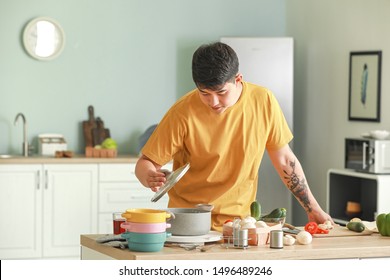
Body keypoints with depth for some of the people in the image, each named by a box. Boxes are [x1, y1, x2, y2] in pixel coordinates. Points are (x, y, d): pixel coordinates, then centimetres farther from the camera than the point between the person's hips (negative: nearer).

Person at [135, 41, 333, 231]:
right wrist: (150, 177, -30)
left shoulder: (263, 101, -5)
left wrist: (313, 209, 8)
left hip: (239, 218, 6)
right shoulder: (183, 113, -14)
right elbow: (145, 163, -7)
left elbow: (284, 159, 7)